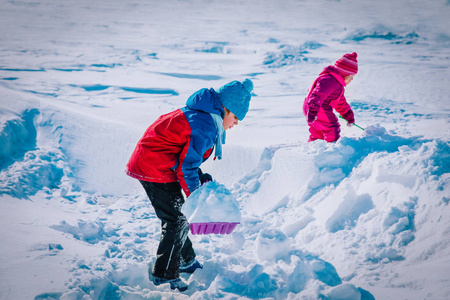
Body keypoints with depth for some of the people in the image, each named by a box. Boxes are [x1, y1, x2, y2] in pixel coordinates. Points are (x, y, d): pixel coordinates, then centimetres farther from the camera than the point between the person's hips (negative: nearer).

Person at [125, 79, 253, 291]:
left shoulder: (200, 114, 11)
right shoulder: (205, 127, -21)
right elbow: (186, 166, -19)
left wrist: (200, 176, 10)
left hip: (148, 161, 11)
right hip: (156, 170, -11)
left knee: (176, 216, 21)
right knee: (177, 222, -5)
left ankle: (185, 261, 36)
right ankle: (163, 275, 3)